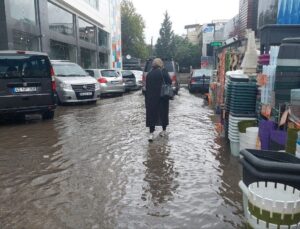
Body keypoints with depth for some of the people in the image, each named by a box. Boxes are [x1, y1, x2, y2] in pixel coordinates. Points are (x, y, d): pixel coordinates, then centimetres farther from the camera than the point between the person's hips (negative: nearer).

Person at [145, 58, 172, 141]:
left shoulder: (149, 74, 2)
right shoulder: (163, 72, -6)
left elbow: (147, 87, 4)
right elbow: (170, 82, -9)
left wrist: (147, 98, 8)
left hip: (151, 97, 1)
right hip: (162, 97, -1)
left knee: (151, 113, 4)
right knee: (163, 112, 14)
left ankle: (151, 133, -4)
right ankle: (164, 130, 24)